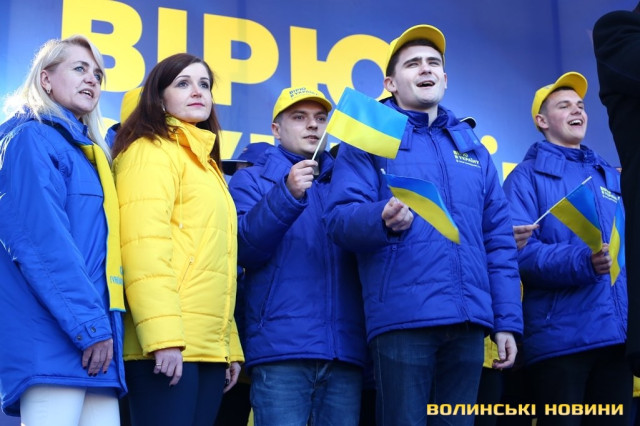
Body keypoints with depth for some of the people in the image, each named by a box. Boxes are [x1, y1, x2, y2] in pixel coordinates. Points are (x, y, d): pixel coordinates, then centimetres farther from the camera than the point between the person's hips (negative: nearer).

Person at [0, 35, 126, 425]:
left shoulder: (90, 154, 25)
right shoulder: (33, 138, -1)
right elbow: (41, 240, -14)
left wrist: (103, 326, 15)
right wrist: (89, 324, -18)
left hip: (94, 340, 8)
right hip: (54, 339, -8)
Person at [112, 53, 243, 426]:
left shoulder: (207, 165, 24)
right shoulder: (152, 150, -2)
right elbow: (144, 244, -15)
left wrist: (231, 345, 17)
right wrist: (163, 334, -24)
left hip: (209, 347, 8)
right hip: (167, 345, -8)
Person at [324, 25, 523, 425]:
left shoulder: (471, 144, 20)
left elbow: (499, 237, 17)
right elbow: (340, 217, -6)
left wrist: (507, 320, 9)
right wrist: (383, 218, -28)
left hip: (468, 321, 5)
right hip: (403, 318, -4)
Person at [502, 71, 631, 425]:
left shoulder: (611, 177, 21)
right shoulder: (527, 176, 2)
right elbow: (518, 250, -12)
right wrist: (582, 261, -26)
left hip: (617, 334, 6)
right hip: (560, 336, -5)